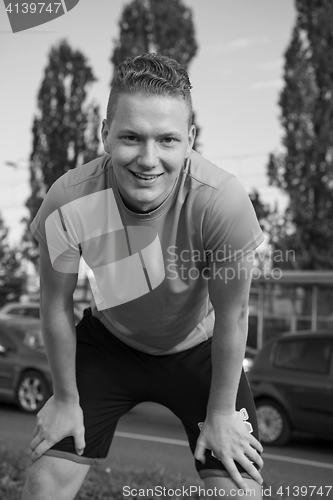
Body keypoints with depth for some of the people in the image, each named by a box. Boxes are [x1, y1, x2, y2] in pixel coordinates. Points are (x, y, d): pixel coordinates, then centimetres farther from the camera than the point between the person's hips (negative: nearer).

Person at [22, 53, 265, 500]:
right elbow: (57, 306, -12)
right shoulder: (68, 201, -31)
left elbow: (231, 317, -19)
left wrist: (220, 413, -7)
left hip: (198, 349, -1)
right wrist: (66, 398, 0)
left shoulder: (224, 203, -35)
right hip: (109, 342, 1)